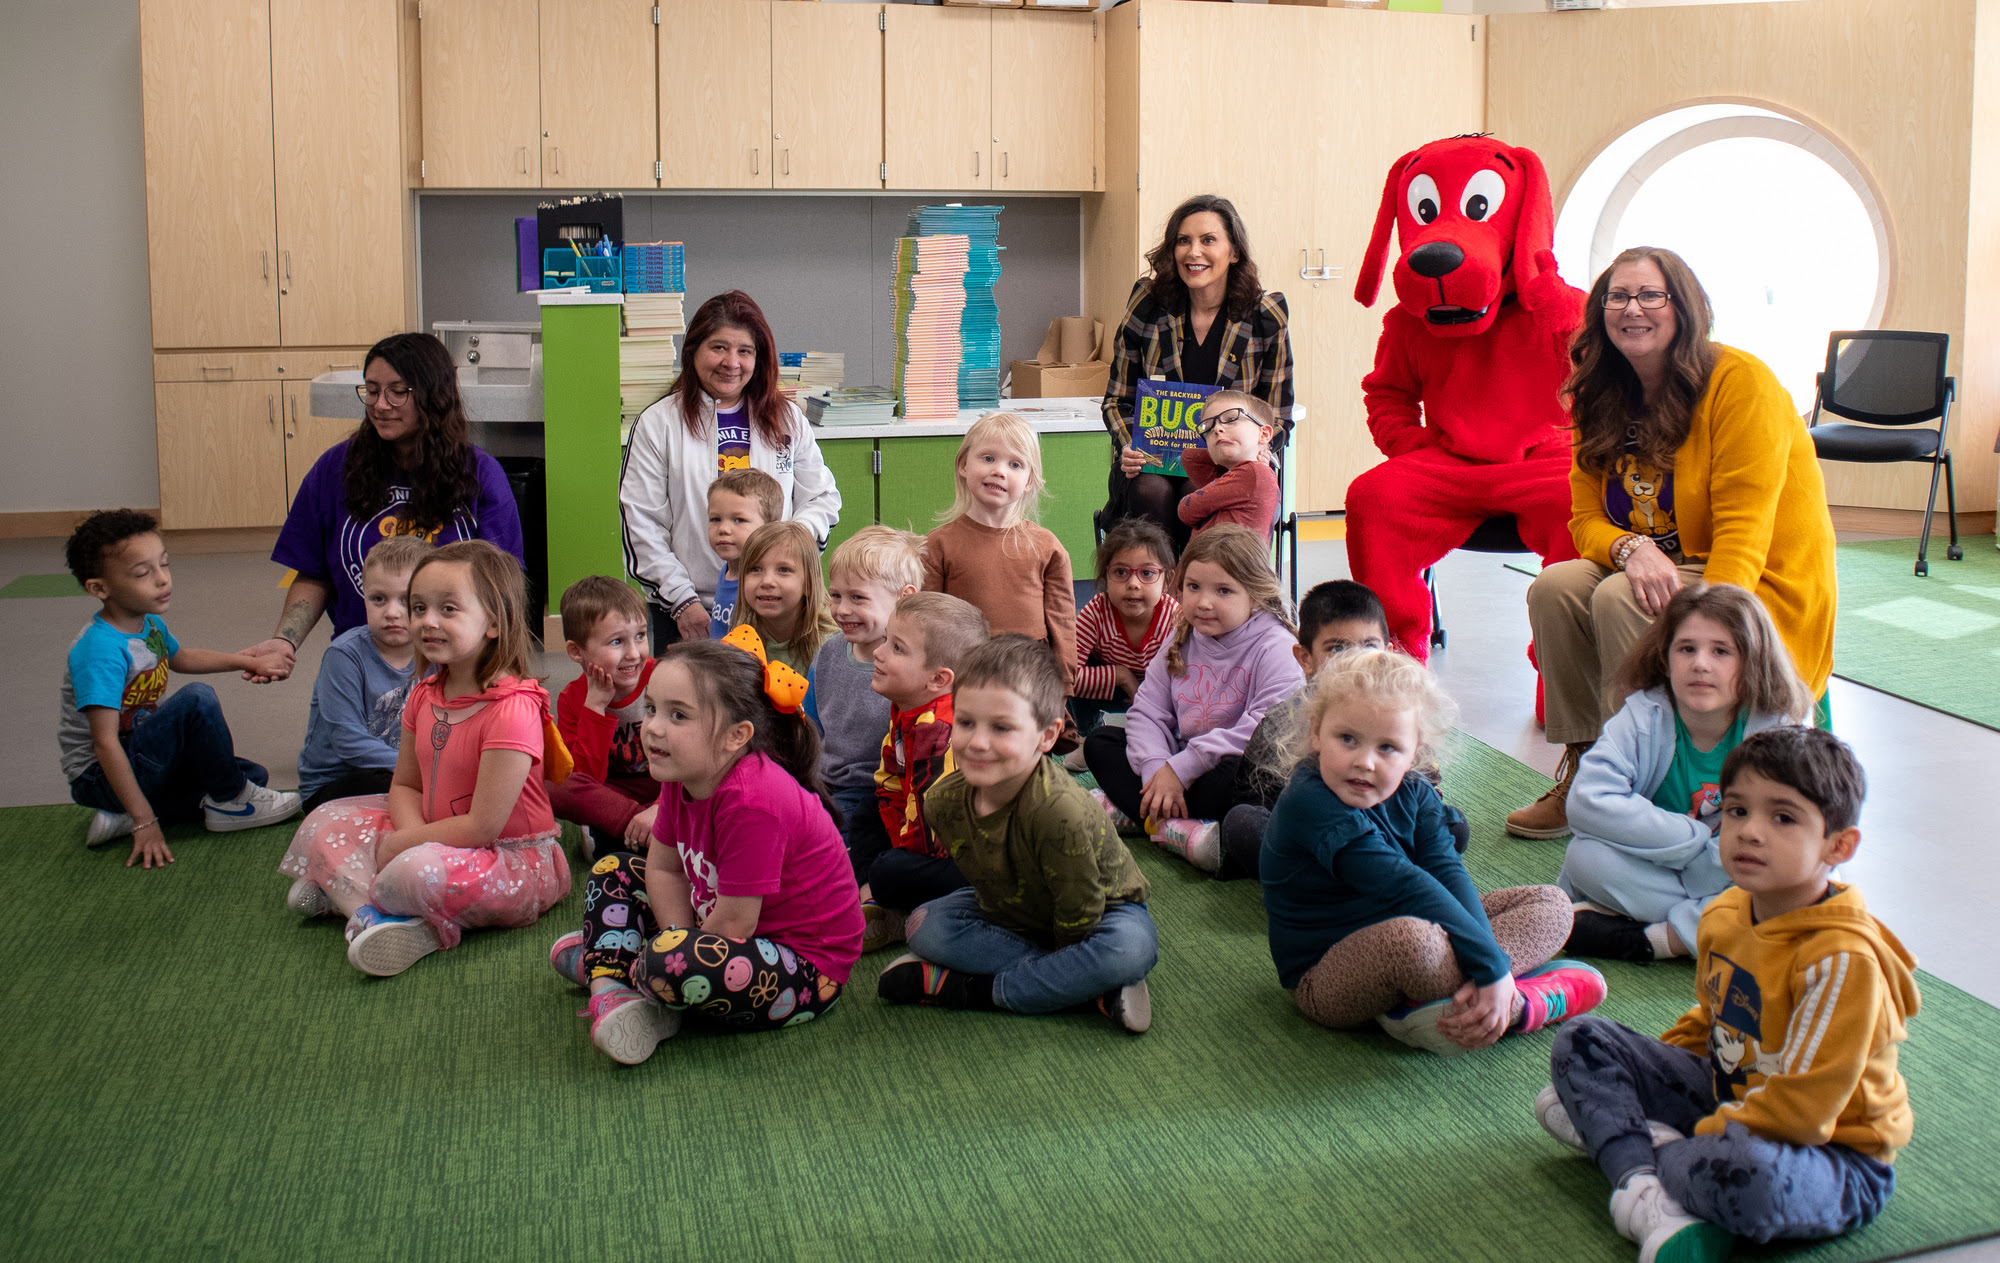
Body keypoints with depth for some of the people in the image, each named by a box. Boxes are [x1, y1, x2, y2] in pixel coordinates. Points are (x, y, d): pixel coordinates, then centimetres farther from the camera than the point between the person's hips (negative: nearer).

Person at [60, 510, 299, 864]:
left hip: (139, 757, 10)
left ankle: (124, 815, 1)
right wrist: (144, 822, -34)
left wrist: (241, 660, 22)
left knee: (254, 775, 11)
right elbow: (105, 742, -32)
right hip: (99, 777, -10)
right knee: (197, 699, -27)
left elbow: (180, 658, 26)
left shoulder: (150, 624, 1)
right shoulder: (100, 650, -28)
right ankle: (228, 802, -8)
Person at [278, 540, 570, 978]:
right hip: (436, 837, 9)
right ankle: (382, 915, -17)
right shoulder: (424, 695, 3)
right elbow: (404, 785, 10)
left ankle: (346, 890, -7)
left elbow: (482, 826, -24)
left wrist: (401, 843, -13)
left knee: (422, 873, -37)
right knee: (324, 823, 3)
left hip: (514, 861, -9)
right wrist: (411, 833, -13)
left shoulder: (513, 709, -24)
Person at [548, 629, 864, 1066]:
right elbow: (663, 868, 5)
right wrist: (681, 941, -9)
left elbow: (734, 925, -26)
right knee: (614, 870, 15)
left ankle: (606, 969, -3)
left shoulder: (752, 800, -31)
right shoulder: (683, 772, -4)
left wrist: (680, 954, -13)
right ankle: (613, 996, -2)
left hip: (805, 972, -10)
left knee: (671, 964, -36)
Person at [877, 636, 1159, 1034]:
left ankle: (967, 989, -25)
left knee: (1131, 947, -36)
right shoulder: (944, 801, -20)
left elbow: (1078, 918, -27)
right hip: (1012, 908, 6)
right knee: (925, 925, -13)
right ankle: (1093, 991, -19)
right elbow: (985, 883, -3)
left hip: (1100, 909, -6)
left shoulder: (1058, 811, -40)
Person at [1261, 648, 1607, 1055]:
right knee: (1412, 939, -42)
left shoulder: (1414, 795, 1)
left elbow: (1448, 873, -13)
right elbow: (1404, 888, -30)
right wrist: (1492, 968, -33)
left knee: (1552, 904, 3)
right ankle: (1525, 1003, -15)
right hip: (1326, 981, -9)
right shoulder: (1311, 804, -25)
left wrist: (1487, 962, -30)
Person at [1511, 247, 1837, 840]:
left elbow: (1744, 530, -21)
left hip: (1761, 591, -6)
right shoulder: (1602, 402, 6)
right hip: (1663, 576, 6)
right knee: (1555, 587, -19)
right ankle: (1583, 770, -10)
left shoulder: (1741, 381, -14)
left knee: (1618, 600, -29)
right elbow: (1586, 519, 2)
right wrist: (1632, 550, -23)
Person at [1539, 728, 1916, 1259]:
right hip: (1730, 1096, 8)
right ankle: (1644, 1188, -20)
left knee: (1745, 1174, -43)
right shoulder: (1724, 916, -1)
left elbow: (1802, 1105, -27)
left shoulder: (1844, 958, -27)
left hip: (1835, 1157, -8)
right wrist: (1648, 1070, 9)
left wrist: (1703, 1138, -22)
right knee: (1581, 1041, 1)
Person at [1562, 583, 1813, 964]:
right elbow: (1588, 801, -26)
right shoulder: (1643, 717, -12)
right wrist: (1699, 840, -25)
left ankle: (1647, 940, -24)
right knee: (1585, 856, -26)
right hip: (1654, 870, 0)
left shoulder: (1782, 732, -14)